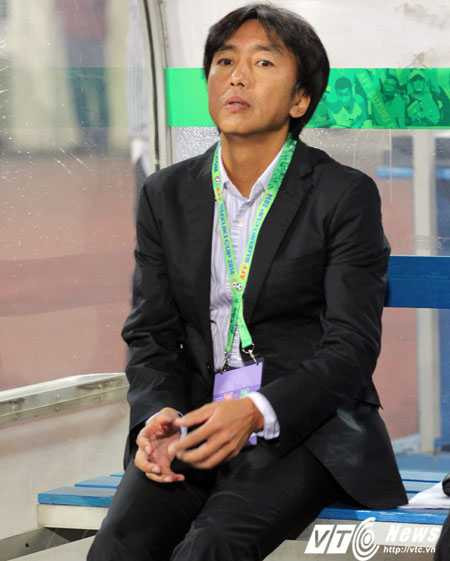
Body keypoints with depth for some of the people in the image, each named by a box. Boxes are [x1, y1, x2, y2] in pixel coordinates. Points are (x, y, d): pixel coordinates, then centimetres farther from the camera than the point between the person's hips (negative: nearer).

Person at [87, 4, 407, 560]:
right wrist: (158, 416, -12)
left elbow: (352, 347, -7)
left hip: (306, 426, -3)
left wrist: (257, 411, -24)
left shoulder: (345, 195, -1)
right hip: (195, 426, 3)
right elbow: (150, 333, 10)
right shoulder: (166, 195, 12)